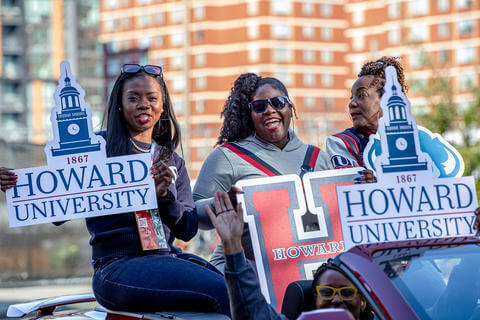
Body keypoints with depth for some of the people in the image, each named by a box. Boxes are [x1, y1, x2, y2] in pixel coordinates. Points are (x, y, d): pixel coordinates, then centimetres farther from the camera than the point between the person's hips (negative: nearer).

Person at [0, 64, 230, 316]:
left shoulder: (174, 163, 21)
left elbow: (188, 230, 11)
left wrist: (163, 196, -7)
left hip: (164, 258, 5)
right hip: (117, 266, -5)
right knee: (222, 293, -27)